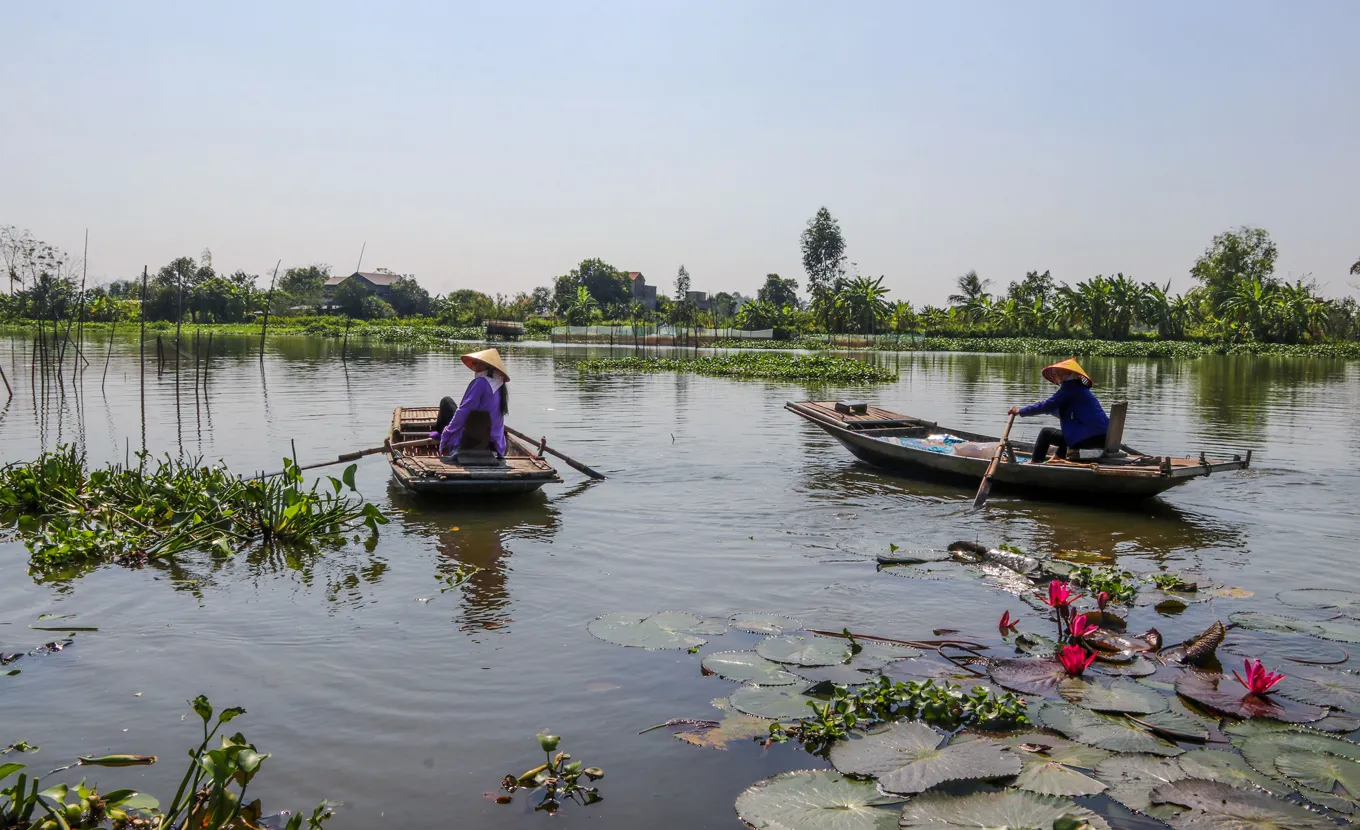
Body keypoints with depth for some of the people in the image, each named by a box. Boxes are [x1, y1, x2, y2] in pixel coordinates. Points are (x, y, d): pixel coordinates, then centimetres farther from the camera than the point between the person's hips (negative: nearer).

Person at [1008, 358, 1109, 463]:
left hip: (1089, 437, -9)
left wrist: (1021, 411, -3)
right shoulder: (1080, 388, 20)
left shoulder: (1070, 388, -9)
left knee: (1046, 433, 0)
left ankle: (1034, 462, 8)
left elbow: (1047, 406, -11)